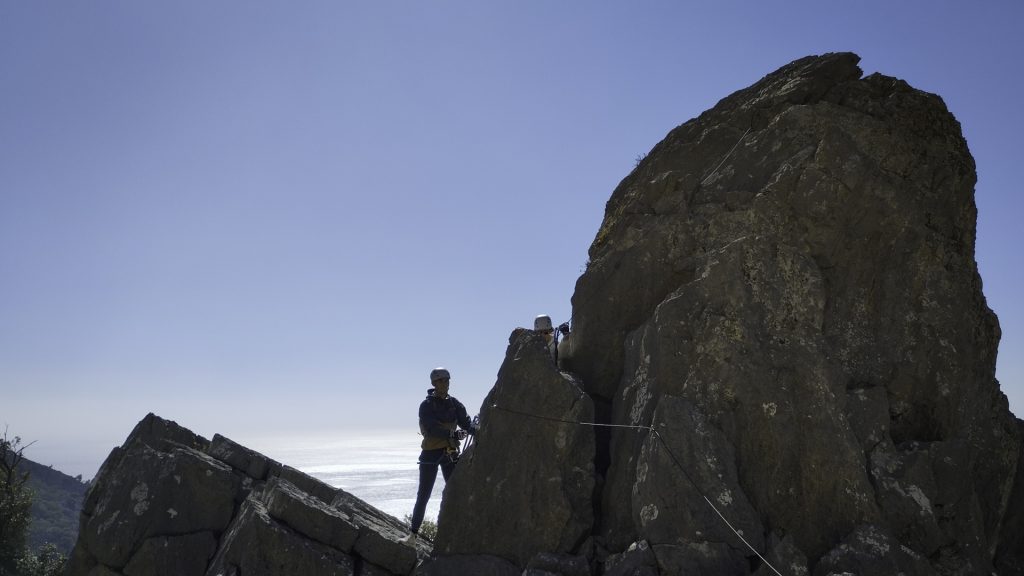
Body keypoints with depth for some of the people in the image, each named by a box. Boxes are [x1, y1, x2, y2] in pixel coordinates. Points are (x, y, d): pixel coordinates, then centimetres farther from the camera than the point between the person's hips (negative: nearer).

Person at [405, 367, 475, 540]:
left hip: (450, 452, 4)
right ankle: (413, 531, 11)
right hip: (431, 453, -4)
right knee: (423, 495, 0)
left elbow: (465, 422, -2)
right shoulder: (426, 405, -9)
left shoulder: (453, 403, 6)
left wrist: (477, 430, -23)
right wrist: (452, 434, -37)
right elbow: (431, 428, -23)